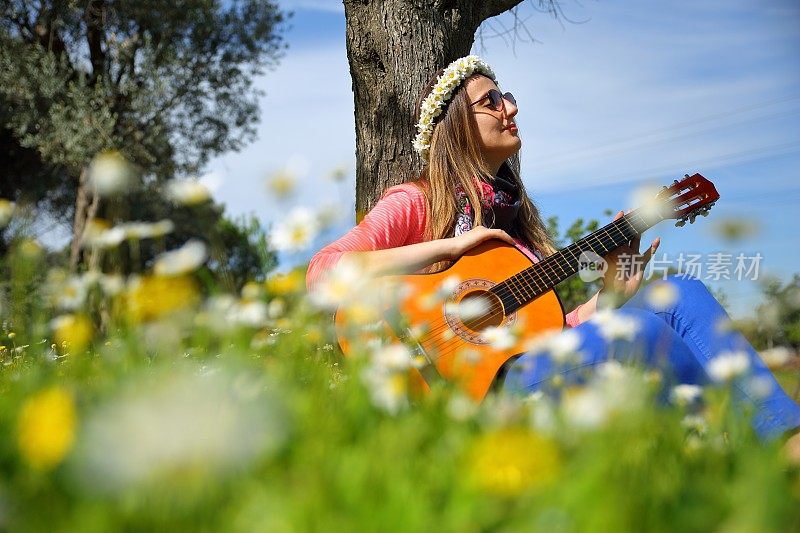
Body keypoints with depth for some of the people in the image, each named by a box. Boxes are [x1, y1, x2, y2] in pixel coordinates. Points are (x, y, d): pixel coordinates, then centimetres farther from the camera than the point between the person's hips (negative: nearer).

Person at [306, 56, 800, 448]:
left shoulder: (513, 211, 23)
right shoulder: (417, 202, 2)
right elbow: (323, 273, -16)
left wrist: (607, 296, 6)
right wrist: (450, 246, -16)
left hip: (541, 361, 8)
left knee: (682, 293, -9)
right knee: (640, 329, -29)